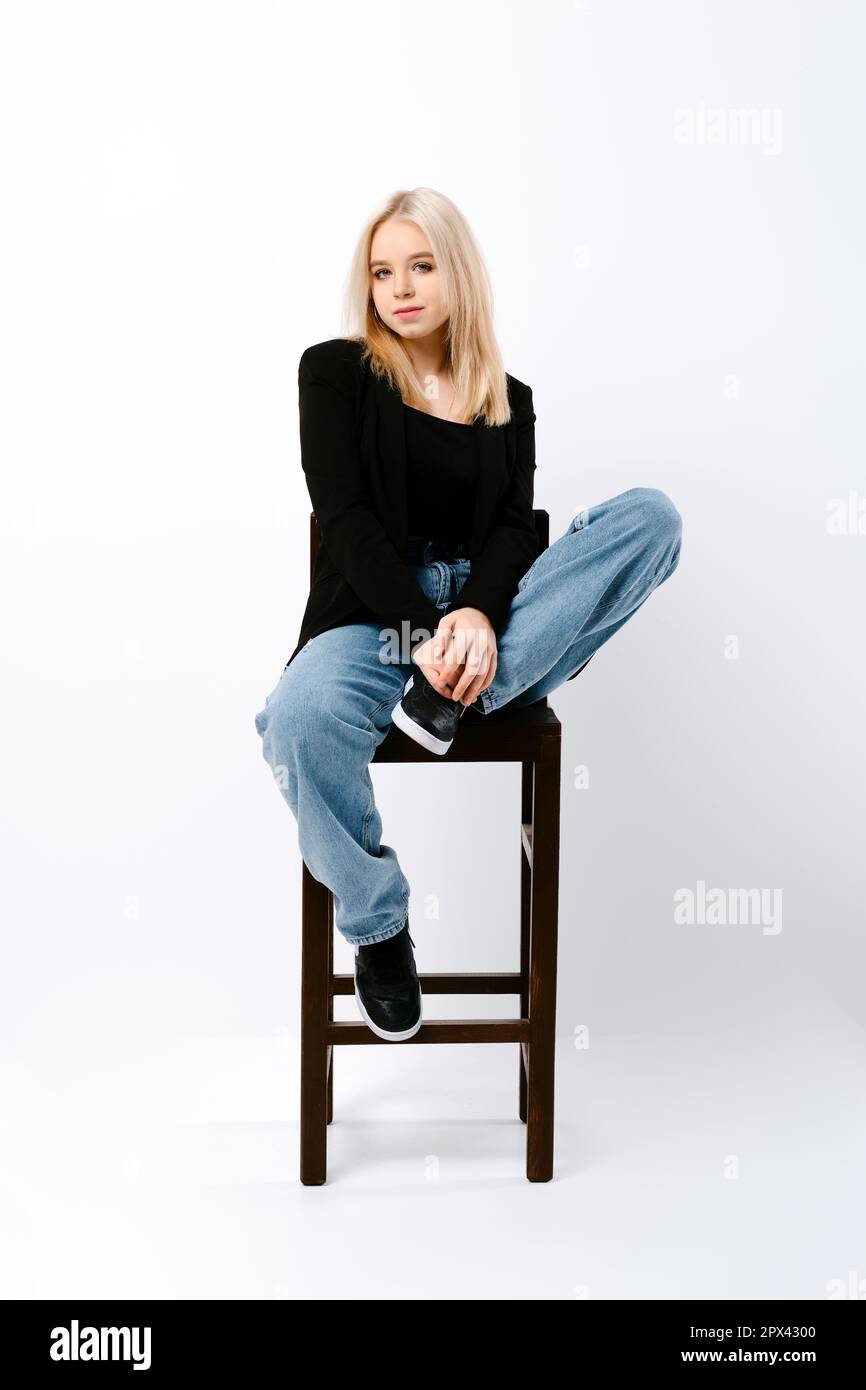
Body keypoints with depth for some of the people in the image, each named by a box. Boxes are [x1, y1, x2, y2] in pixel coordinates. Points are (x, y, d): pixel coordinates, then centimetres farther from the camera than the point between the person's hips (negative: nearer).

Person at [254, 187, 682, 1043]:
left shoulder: (506, 400, 16)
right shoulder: (336, 371, 7)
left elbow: (514, 525, 2)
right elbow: (345, 516, -4)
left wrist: (480, 615, -21)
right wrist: (422, 629, -20)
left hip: (481, 619, 3)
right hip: (374, 615, -2)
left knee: (650, 515, -19)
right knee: (300, 719, -38)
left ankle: (451, 700, -28)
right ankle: (377, 925, -11)